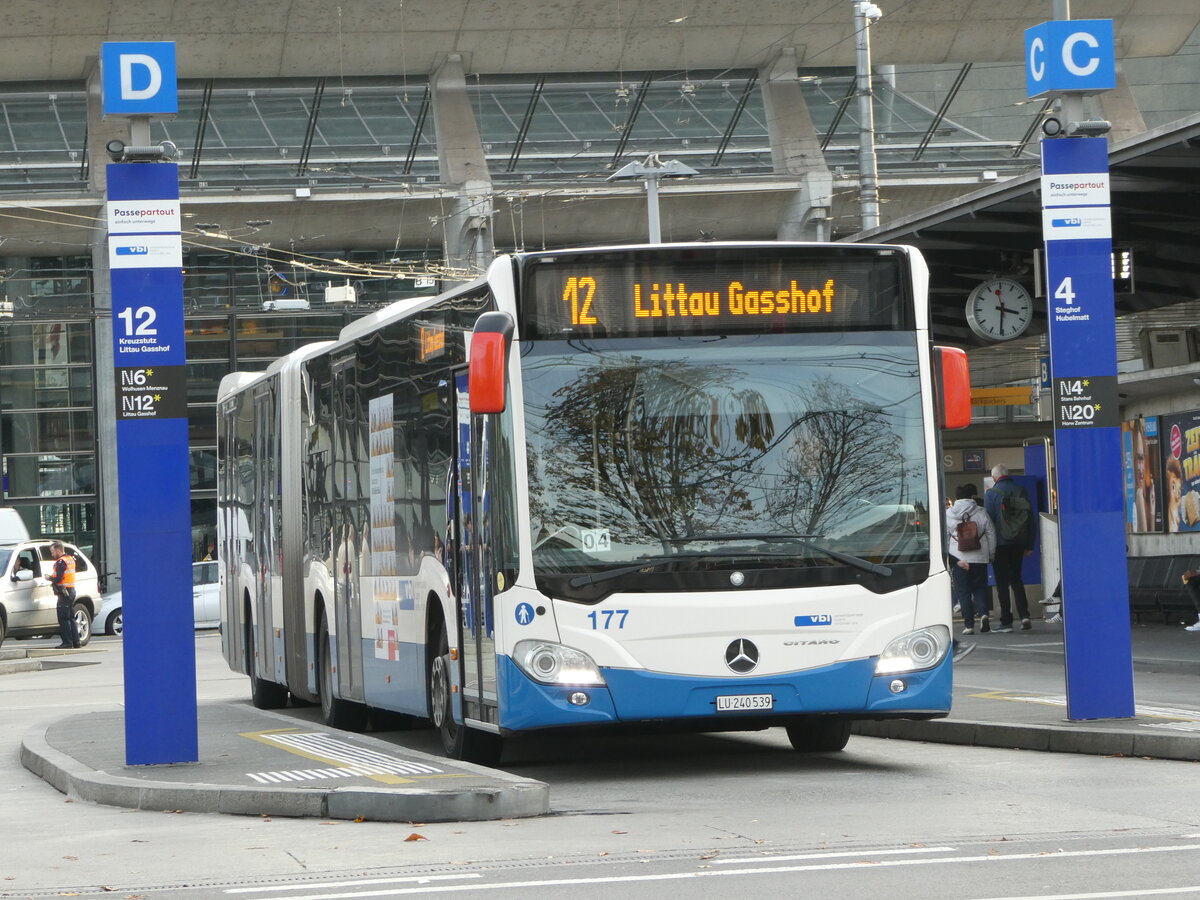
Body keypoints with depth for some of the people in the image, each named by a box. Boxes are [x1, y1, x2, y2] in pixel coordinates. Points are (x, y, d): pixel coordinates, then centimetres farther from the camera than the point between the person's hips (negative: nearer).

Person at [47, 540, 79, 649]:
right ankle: (76, 642, 14)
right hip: (72, 590, 9)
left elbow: (58, 579, -22)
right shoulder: (70, 559, 14)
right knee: (71, 618, 13)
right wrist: (54, 578, 12)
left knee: (63, 619, -6)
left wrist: (50, 578, -3)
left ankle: (67, 642, -7)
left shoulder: (61, 562, -16)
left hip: (64, 593, -9)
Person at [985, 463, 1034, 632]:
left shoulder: (991, 494, -8)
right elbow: (1030, 519, 8)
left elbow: (988, 521, -8)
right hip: (1018, 542, 4)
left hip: (1000, 543, -4)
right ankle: (1024, 614, -1)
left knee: (1002, 583, 1)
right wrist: (1029, 545, 12)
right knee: (1016, 579, 15)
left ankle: (1006, 621, -1)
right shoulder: (1021, 491, 5)